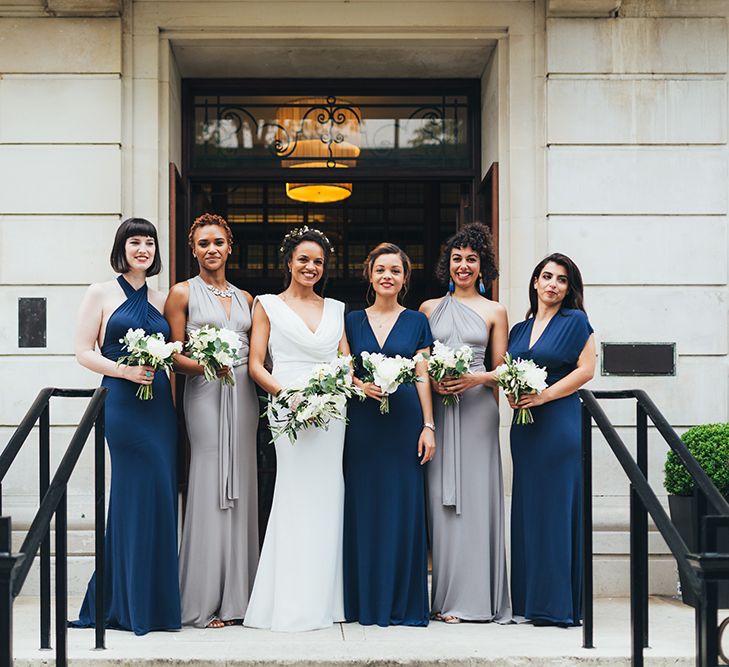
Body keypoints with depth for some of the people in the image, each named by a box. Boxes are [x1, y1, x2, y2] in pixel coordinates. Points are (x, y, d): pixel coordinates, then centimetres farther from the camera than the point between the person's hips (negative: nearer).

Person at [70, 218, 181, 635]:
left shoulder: (161, 301, 16)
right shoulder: (101, 294, 3)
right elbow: (84, 352, -2)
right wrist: (124, 370, -16)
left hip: (159, 404, 5)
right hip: (122, 402, -5)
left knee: (158, 496, 4)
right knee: (144, 493, -9)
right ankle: (137, 606, 3)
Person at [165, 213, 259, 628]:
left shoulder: (245, 298, 17)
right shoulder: (183, 294, 3)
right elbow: (174, 356, -2)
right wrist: (206, 365, -20)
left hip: (244, 395, 5)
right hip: (205, 392, -5)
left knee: (242, 486, 4)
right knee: (210, 488, -8)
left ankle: (238, 595, 11)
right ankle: (207, 601, -2)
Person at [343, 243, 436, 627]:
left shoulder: (417, 322, 7)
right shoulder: (353, 321, 10)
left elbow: (423, 377, 4)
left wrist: (428, 426, -3)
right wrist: (361, 386, -11)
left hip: (405, 422, -1)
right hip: (363, 424, 1)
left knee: (404, 508, 0)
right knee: (364, 508, 2)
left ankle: (403, 603, 8)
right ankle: (366, 602, 9)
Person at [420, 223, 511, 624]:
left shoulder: (495, 312, 10)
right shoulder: (429, 309, 14)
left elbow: (501, 371, 8)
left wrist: (477, 378, -10)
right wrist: (431, 381, -7)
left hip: (478, 409, -1)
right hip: (438, 409, 1)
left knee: (476, 497, -5)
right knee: (441, 499, -2)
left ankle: (477, 597, 0)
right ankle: (448, 597, 2)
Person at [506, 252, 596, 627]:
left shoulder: (575, 322, 0)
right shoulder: (520, 329, 17)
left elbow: (585, 370, -8)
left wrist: (544, 395, -13)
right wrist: (511, 395, -2)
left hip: (559, 423, -6)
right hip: (524, 426, 6)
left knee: (556, 506, -6)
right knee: (527, 508, 6)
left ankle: (557, 605, -1)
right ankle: (528, 601, 12)